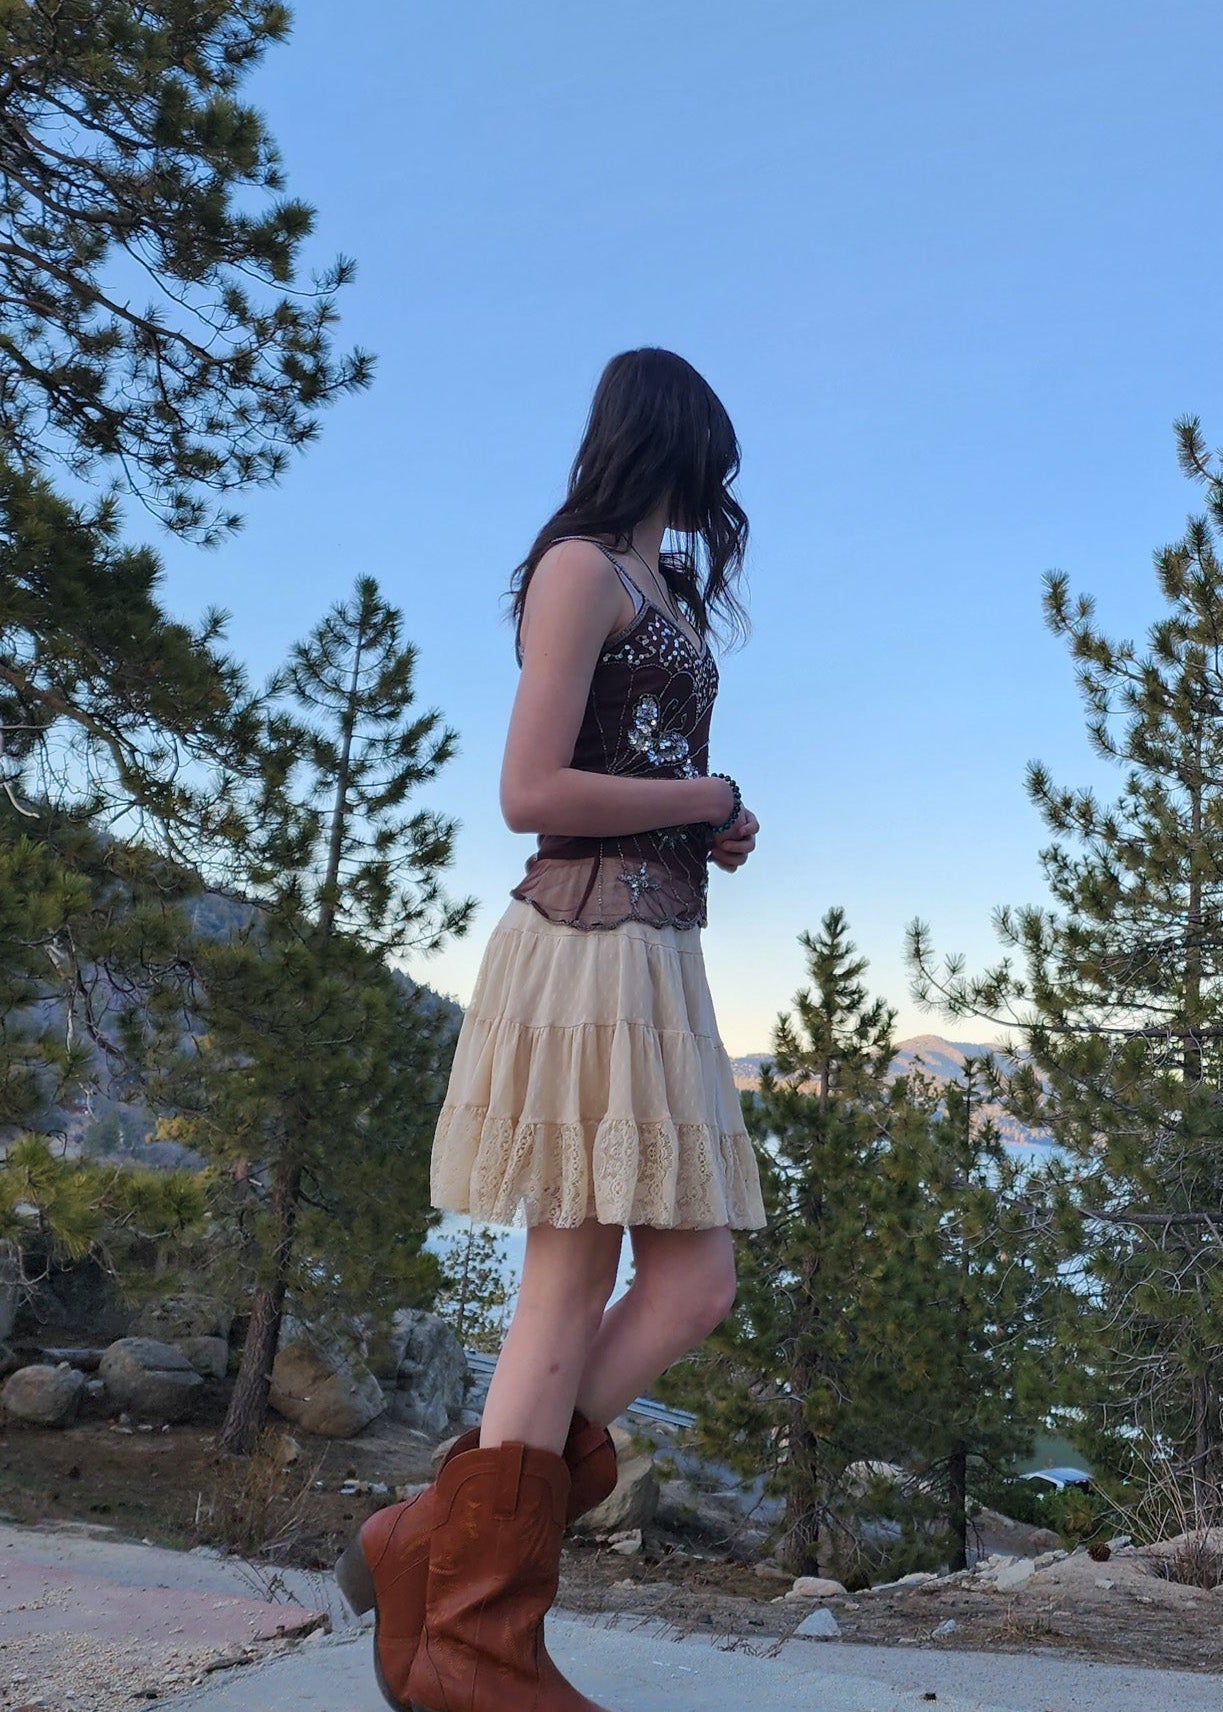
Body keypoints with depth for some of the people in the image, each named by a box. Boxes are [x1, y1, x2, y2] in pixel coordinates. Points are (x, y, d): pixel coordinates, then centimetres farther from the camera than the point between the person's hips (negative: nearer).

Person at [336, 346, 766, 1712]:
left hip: (658, 952, 9)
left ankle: (439, 1546, 8)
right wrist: (711, 800, -2)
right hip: (589, 943, -9)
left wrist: (719, 829, 8)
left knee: (694, 1286, 3)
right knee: (573, 1286, -7)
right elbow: (531, 794, -13)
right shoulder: (580, 567, -3)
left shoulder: (663, 594, 24)